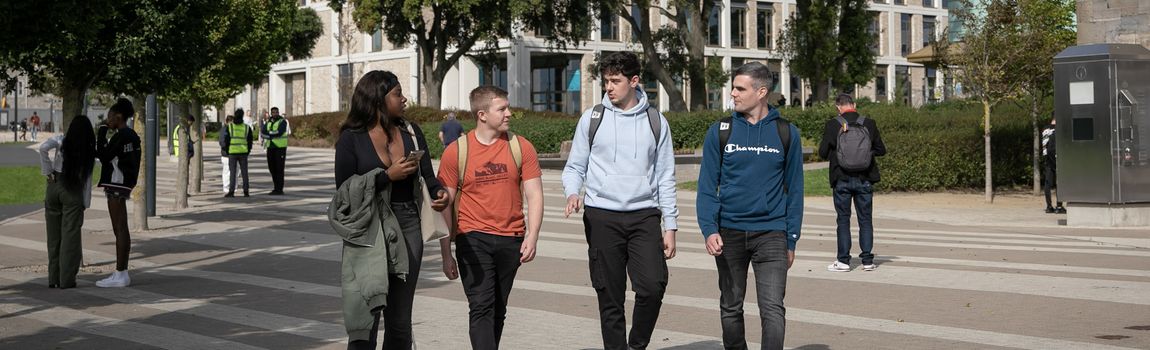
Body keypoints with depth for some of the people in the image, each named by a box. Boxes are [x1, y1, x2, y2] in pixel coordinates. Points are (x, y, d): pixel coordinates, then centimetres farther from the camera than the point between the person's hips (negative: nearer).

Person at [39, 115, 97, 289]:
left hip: (54, 185, 2)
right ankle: (66, 279, 1)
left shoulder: (62, 140, -2)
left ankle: (53, 278, 13)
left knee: (54, 235, 9)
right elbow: (87, 178, -3)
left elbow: (43, 147, -20)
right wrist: (85, 203, 3)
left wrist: (47, 171, -9)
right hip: (73, 191, -2)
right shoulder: (89, 150, -3)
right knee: (70, 236, 2)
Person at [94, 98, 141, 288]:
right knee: (121, 230, 11)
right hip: (122, 185, 10)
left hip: (116, 185, -10)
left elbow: (104, 156, -12)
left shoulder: (120, 136, -15)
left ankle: (120, 274, -7)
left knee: (120, 230, -8)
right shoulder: (132, 135, 13)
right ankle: (122, 273, 14)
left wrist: (102, 131, -8)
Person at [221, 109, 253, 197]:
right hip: (243, 152, 1)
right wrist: (248, 151, 17)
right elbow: (250, 141, 7)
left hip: (232, 152, -1)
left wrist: (226, 150, 9)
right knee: (244, 172, 7)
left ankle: (231, 191, -3)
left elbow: (226, 140, -2)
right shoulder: (247, 127, 3)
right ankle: (246, 191, 7)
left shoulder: (229, 127, -2)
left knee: (232, 172, 2)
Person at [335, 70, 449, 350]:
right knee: (366, 315, -5)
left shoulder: (410, 132, 10)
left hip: (408, 227, 4)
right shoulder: (351, 138, -3)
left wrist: (439, 192, -14)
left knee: (400, 320, 9)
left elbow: (427, 175, 8)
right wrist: (388, 175, -16)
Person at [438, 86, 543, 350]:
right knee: (481, 308, -11)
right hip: (473, 239, -2)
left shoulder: (521, 147, 2)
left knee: (498, 311, 11)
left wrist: (532, 237, -12)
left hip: (511, 239, 2)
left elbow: (534, 196, 1)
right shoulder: (456, 151, -2)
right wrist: (446, 254, 0)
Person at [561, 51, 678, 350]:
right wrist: (572, 193, -12)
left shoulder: (656, 121, 7)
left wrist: (670, 226, 4)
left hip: (644, 215, 0)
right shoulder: (592, 118, 5)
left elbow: (665, 178, 9)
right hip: (602, 216, 0)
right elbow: (574, 167, 10)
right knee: (610, 298, 2)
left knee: (652, 286, -15)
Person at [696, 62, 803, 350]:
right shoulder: (720, 132, 3)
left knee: (773, 309, -12)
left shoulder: (786, 133, 3)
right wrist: (709, 229, -12)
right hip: (729, 232, 2)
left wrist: (791, 240, 5)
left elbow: (794, 190, 7)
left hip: (771, 233, -2)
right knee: (730, 308, 12)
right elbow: (707, 186, 2)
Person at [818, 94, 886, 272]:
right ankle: (867, 260, 9)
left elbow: (823, 152, -5)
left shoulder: (832, 125, -9)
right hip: (865, 180, 2)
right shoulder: (869, 124, -3)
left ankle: (843, 260, 5)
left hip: (841, 180, -1)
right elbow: (881, 150, 3)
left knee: (843, 219, 6)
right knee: (865, 220, 10)